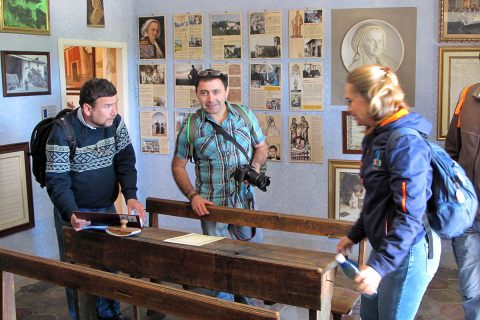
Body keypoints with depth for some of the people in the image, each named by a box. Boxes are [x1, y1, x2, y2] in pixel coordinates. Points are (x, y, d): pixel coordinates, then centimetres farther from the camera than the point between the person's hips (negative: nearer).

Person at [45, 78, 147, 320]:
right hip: (74, 212, -4)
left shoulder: (115, 123, -7)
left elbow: (125, 161, -4)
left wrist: (131, 197, -19)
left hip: (107, 208, 5)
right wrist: (71, 214, -37)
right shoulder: (63, 133, -22)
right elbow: (57, 181, -21)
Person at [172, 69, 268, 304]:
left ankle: (241, 294, 40)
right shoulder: (190, 127, -7)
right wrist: (193, 195, -10)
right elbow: (178, 166, 2)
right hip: (211, 205, -2)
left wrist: (255, 165, -10)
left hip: (245, 201, 2)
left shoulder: (245, 115, -2)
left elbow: (261, 147, 11)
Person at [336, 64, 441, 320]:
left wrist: (380, 266, -28)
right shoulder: (378, 137, 7)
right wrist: (354, 235, 21)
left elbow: (410, 214, -26)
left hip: (408, 251, -9)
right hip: (384, 245, 9)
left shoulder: (405, 142, -22)